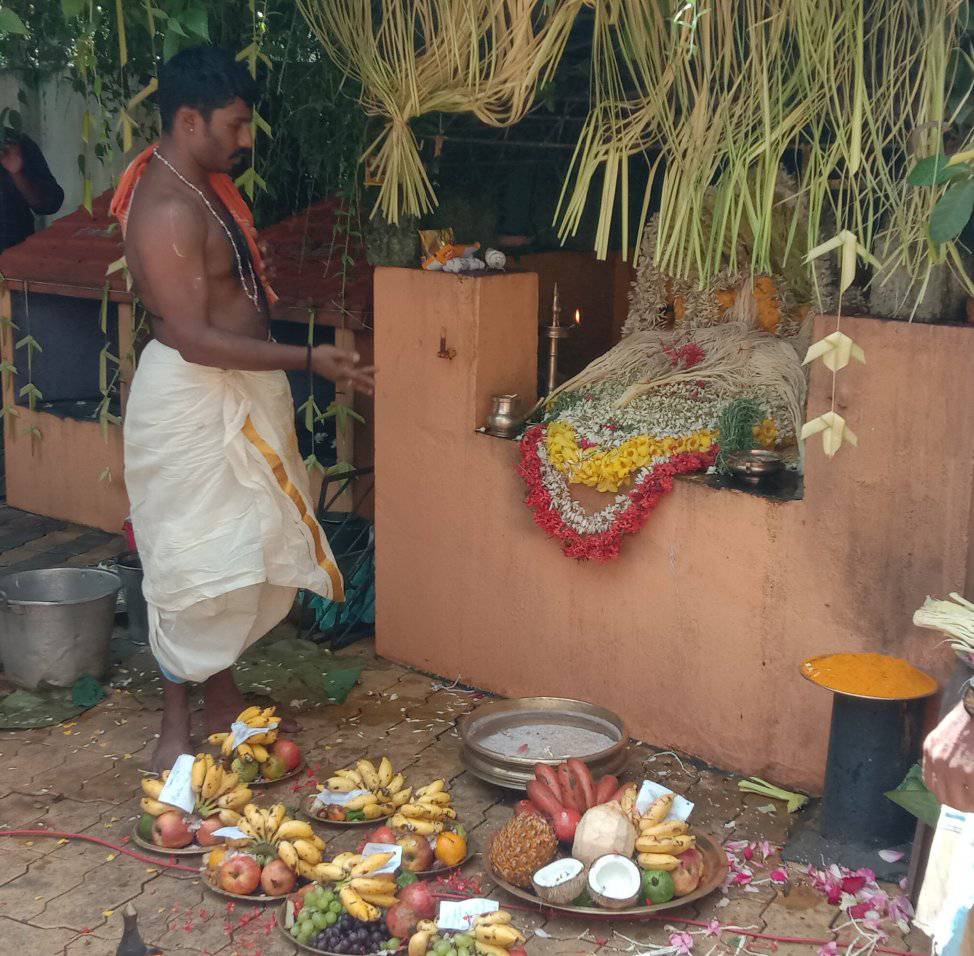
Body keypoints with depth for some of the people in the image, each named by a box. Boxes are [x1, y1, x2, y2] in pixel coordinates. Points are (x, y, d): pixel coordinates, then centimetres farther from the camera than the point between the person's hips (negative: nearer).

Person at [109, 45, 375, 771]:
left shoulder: (204, 184, 9)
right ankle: (178, 726, 12)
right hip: (192, 396, -10)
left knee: (236, 545, 16)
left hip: (236, 390, 10)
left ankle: (221, 693, 31)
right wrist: (307, 359, -27)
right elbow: (193, 338, -26)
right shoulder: (168, 209, -22)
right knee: (193, 559, -2)